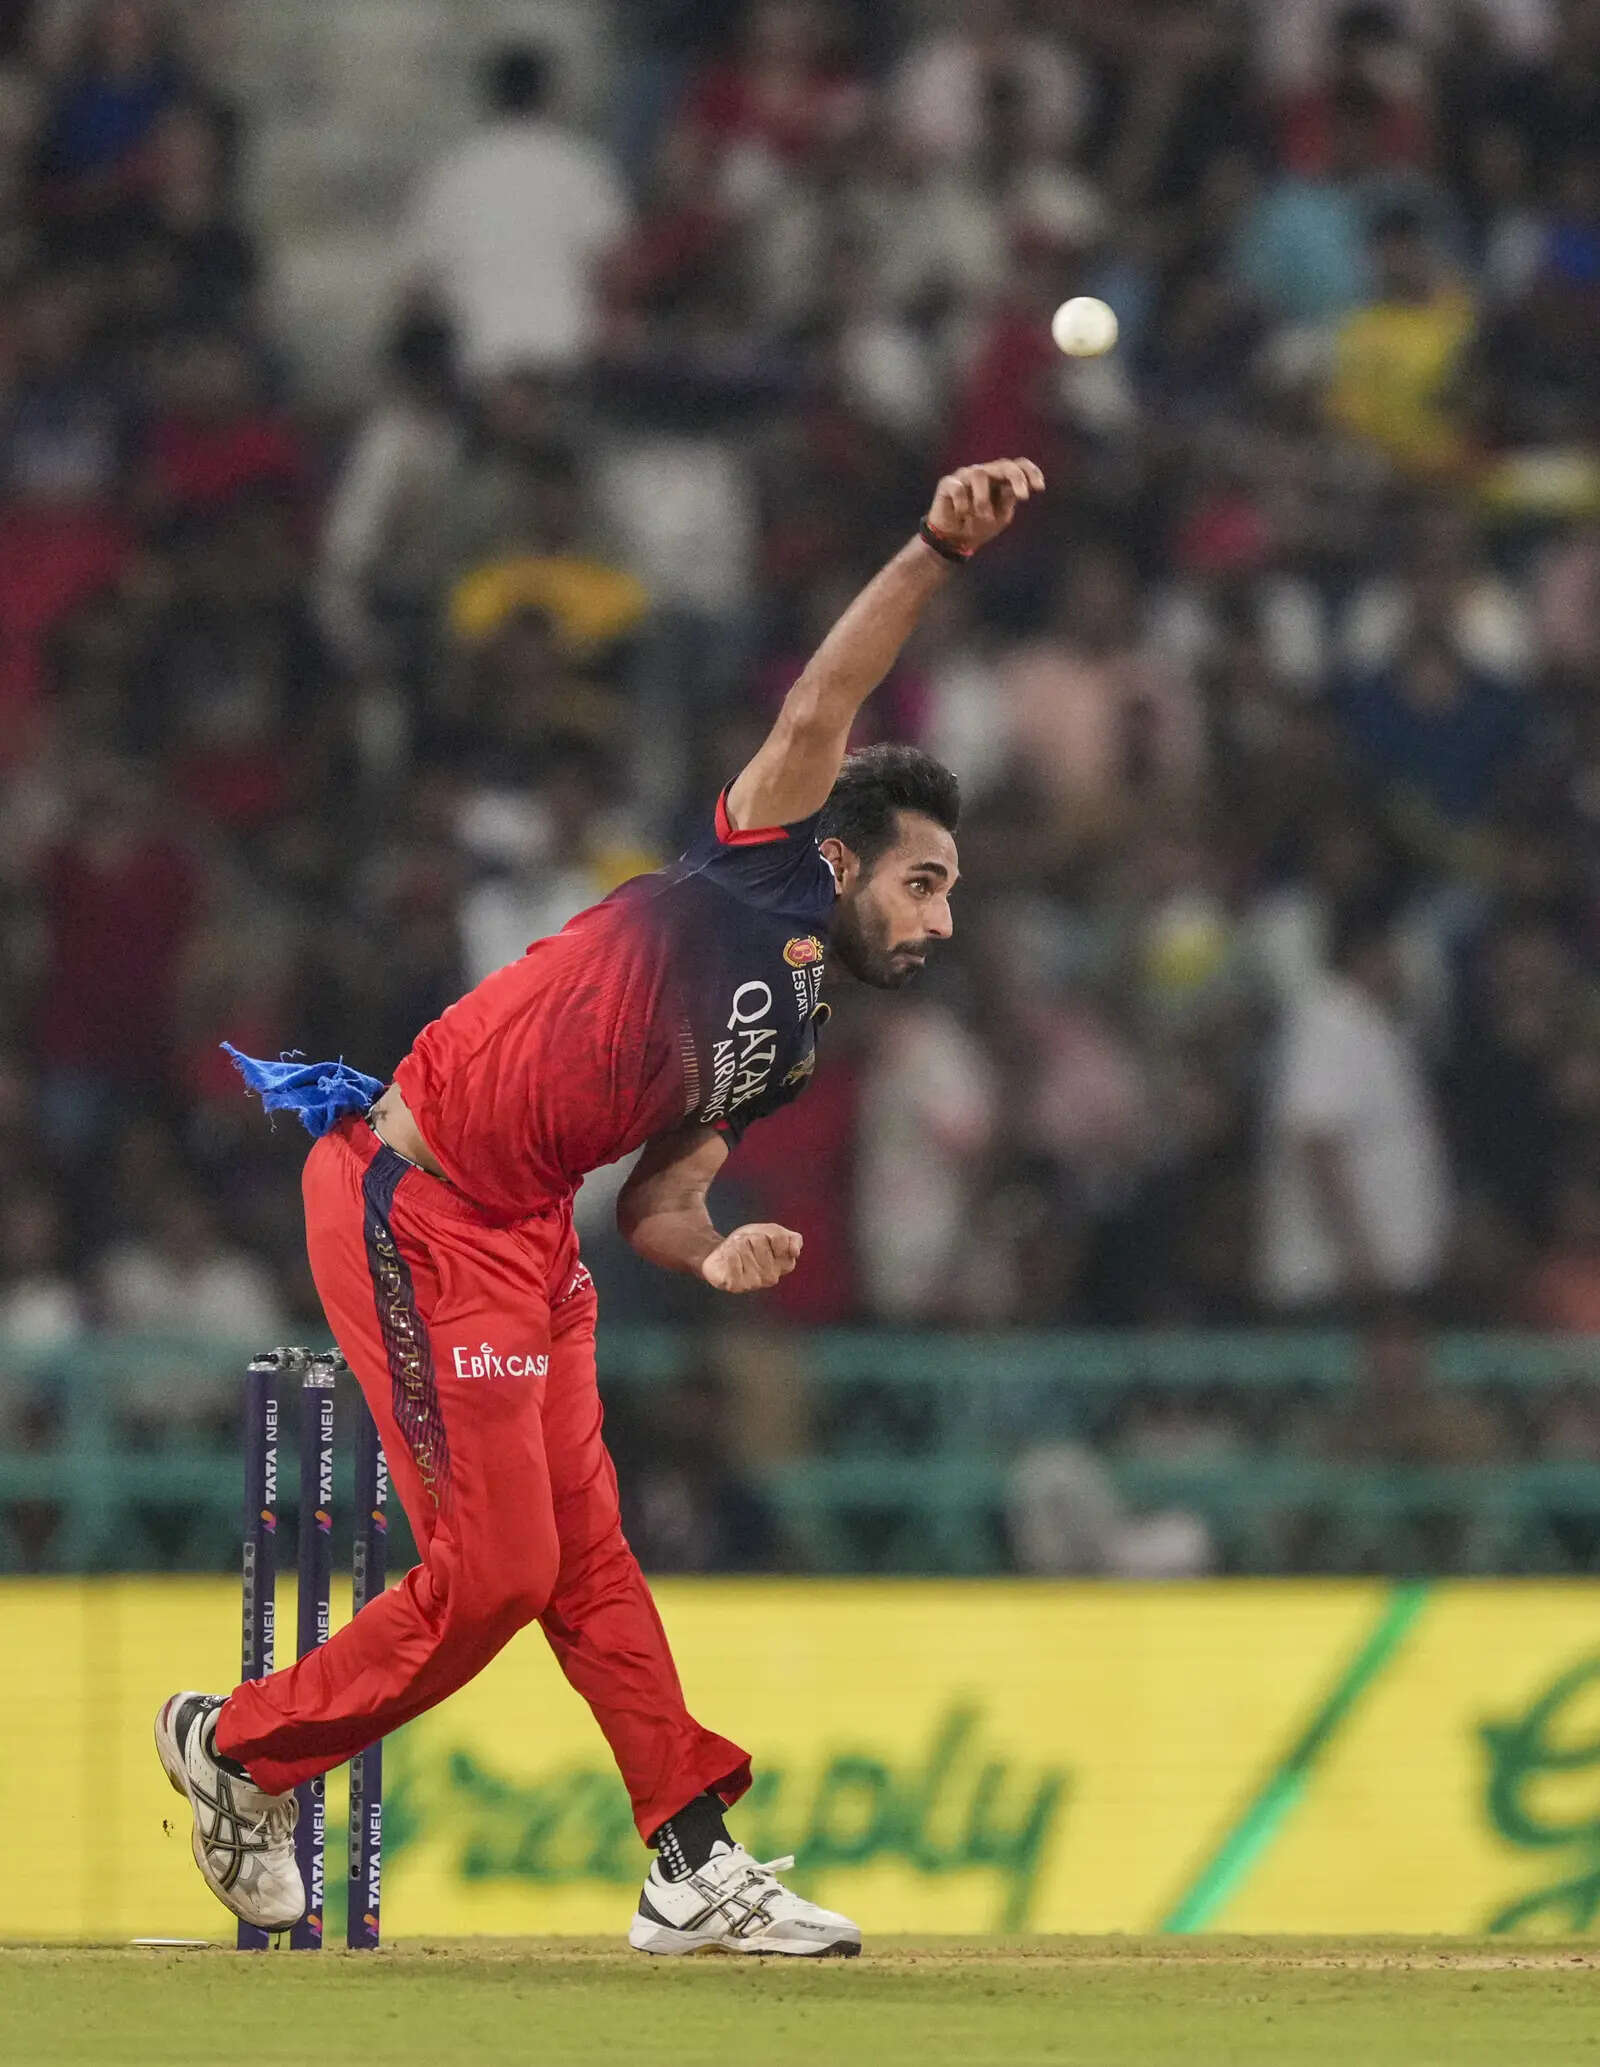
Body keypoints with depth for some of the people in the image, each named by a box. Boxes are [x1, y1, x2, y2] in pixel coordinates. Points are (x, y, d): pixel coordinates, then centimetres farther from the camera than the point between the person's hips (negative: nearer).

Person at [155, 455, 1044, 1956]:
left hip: (526, 1237, 9)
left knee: (585, 1557, 8)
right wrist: (936, 552, -26)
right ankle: (242, 1743, 11)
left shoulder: (789, 1045, 19)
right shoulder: (761, 875, -3)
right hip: (411, 1208, -9)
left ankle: (694, 1869, 9)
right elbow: (821, 710, -17)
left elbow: (657, 1198, 19)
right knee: (494, 1568, -8)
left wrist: (713, 1258, -4)